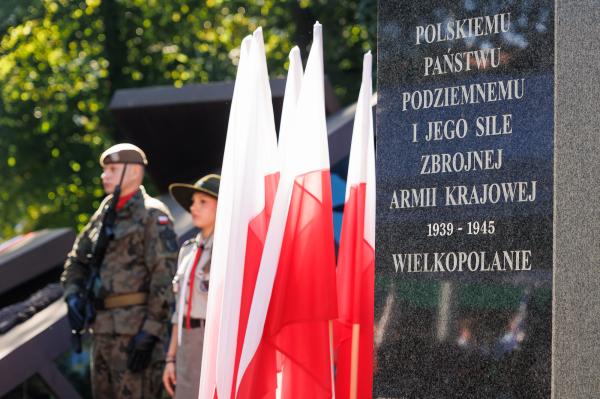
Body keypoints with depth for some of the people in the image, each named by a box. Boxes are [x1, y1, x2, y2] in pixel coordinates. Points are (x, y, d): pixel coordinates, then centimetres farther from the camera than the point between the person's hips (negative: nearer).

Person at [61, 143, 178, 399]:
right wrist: (73, 296, 6)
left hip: (136, 328, -9)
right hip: (103, 327, 9)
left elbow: (165, 275, -15)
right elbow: (77, 259, 26)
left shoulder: (152, 214, -7)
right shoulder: (104, 214, 18)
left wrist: (151, 332, -20)